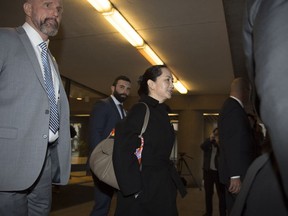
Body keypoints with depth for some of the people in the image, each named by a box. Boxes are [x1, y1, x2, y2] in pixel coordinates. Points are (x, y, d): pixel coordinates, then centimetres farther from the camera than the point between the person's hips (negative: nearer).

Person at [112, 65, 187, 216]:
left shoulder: (162, 113, 10)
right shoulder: (141, 110, -15)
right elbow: (122, 152, -23)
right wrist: (134, 190, -21)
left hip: (162, 188, 8)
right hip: (143, 189, -8)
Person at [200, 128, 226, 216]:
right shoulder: (208, 143, 10)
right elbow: (202, 147, -11)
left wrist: (219, 144, -22)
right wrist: (210, 139, -24)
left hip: (219, 172, -2)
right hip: (208, 171, 2)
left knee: (221, 193, -5)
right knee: (208, 193, 9)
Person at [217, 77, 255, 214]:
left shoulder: (229, 106, 17)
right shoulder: (234, 108, -14)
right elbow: (232, 144, -22)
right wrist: (236, 175, -24)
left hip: (234, 172, 10)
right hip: (238, 173, -10)